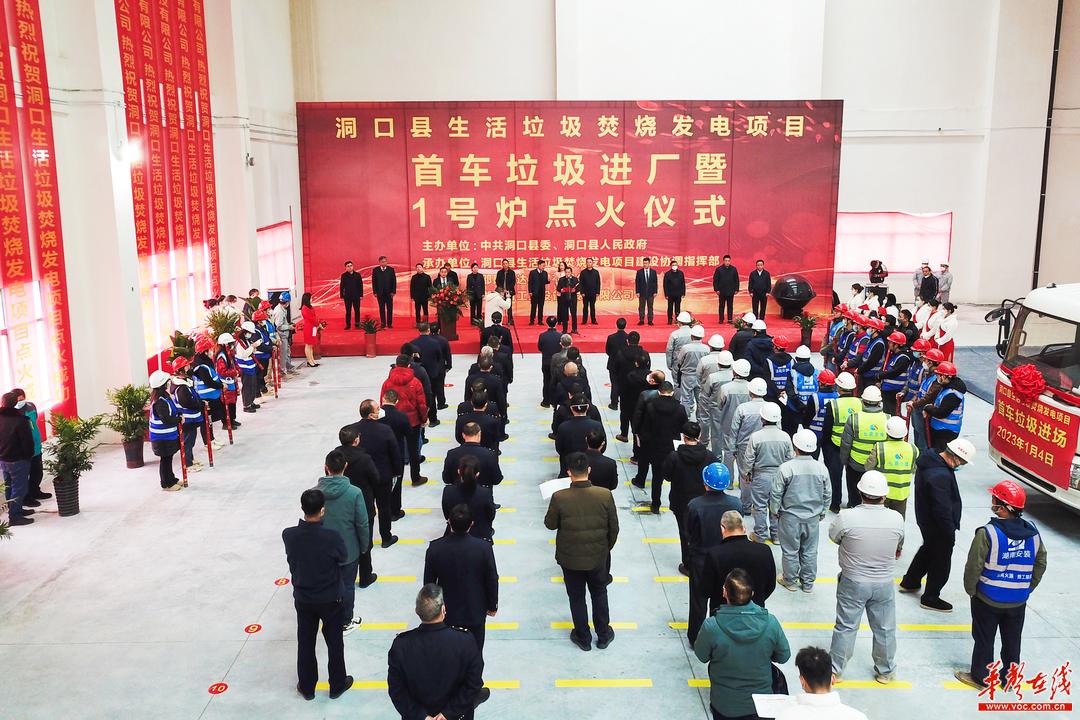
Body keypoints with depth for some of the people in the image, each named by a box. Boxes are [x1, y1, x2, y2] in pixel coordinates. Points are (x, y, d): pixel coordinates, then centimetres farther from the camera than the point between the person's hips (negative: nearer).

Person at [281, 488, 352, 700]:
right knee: (334, 643, 19)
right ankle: (337, 685, 35)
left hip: (303, 599, 2)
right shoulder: (332, 537, -29)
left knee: (305, 644, 21)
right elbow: (343, 558, -10)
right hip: (331, 600, -2)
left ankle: (307, 688, 37)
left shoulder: (288, 535, -20)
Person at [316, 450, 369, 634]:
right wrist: (364, 546, 4)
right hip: (349, 550, -2)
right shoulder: (354, 493, -22)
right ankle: (345, 622, 32)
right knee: (347, 586, 17)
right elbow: (362, 524, -14)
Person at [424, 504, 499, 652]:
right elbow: (492, 580, -11)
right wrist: (492, 606, 6)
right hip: (475, 612, -1)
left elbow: (428, 581, -7)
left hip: (446, 612, 1)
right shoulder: (483, 548, -23)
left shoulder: (435, 548, -20)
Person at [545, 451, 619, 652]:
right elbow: (614, 528, -8)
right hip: (598, 557, 1)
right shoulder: (605, 495, -19)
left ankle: (583, 637, 35)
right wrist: (607, 548, 10)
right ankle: (603, 635, 38)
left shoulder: (559, 498, -24)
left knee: (577, 598, 19)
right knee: (599, 594, 24)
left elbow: (550, 524, -7)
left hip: (570, 559, -1)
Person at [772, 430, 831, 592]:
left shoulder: (786, 468, -19)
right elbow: (828, 495, 2)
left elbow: (776, 494, -11)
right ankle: (808, 583, 28)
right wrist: (822, 512, 17)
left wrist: (775, 511, 6)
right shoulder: (821, 468, -9)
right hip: (813, 517, 3)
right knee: (810, 551, 16)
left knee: (790, 550, 13)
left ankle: (790, 580, 27)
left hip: (790, 517, -3)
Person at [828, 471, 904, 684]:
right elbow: (899, 543, 3)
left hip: (853, 583, -1)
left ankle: (835, 670, 27)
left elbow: (833, 536, -4)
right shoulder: (896, 519, -16)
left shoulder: (846, 517, -23)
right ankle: (885, 671, 37)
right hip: (884, 584, 2)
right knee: (885, 629, 19)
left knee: (846, 627, 13)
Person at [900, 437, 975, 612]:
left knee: (928, 549, 30)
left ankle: (909, 582, 46)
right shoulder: (940, 476, -35)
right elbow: (942, 509, -29)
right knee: (941, 561, 10)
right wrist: (950, 533, -17)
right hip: (938, 526, -10)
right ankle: (930, 598, 26)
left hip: (925, 520, 10)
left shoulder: (929, 460, -3)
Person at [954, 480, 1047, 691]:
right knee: (1012, 640, 19)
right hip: (1019, 601, 4)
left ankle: (980, 677, 24)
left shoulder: (987, 533, -23)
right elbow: (1040, 564, 5)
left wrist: (970, 590, -3)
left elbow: (973, 567, -20)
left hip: (988, 600, -4)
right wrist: (1027, 589, 15)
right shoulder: (1033, 533, -5)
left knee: (984, 639, 12)